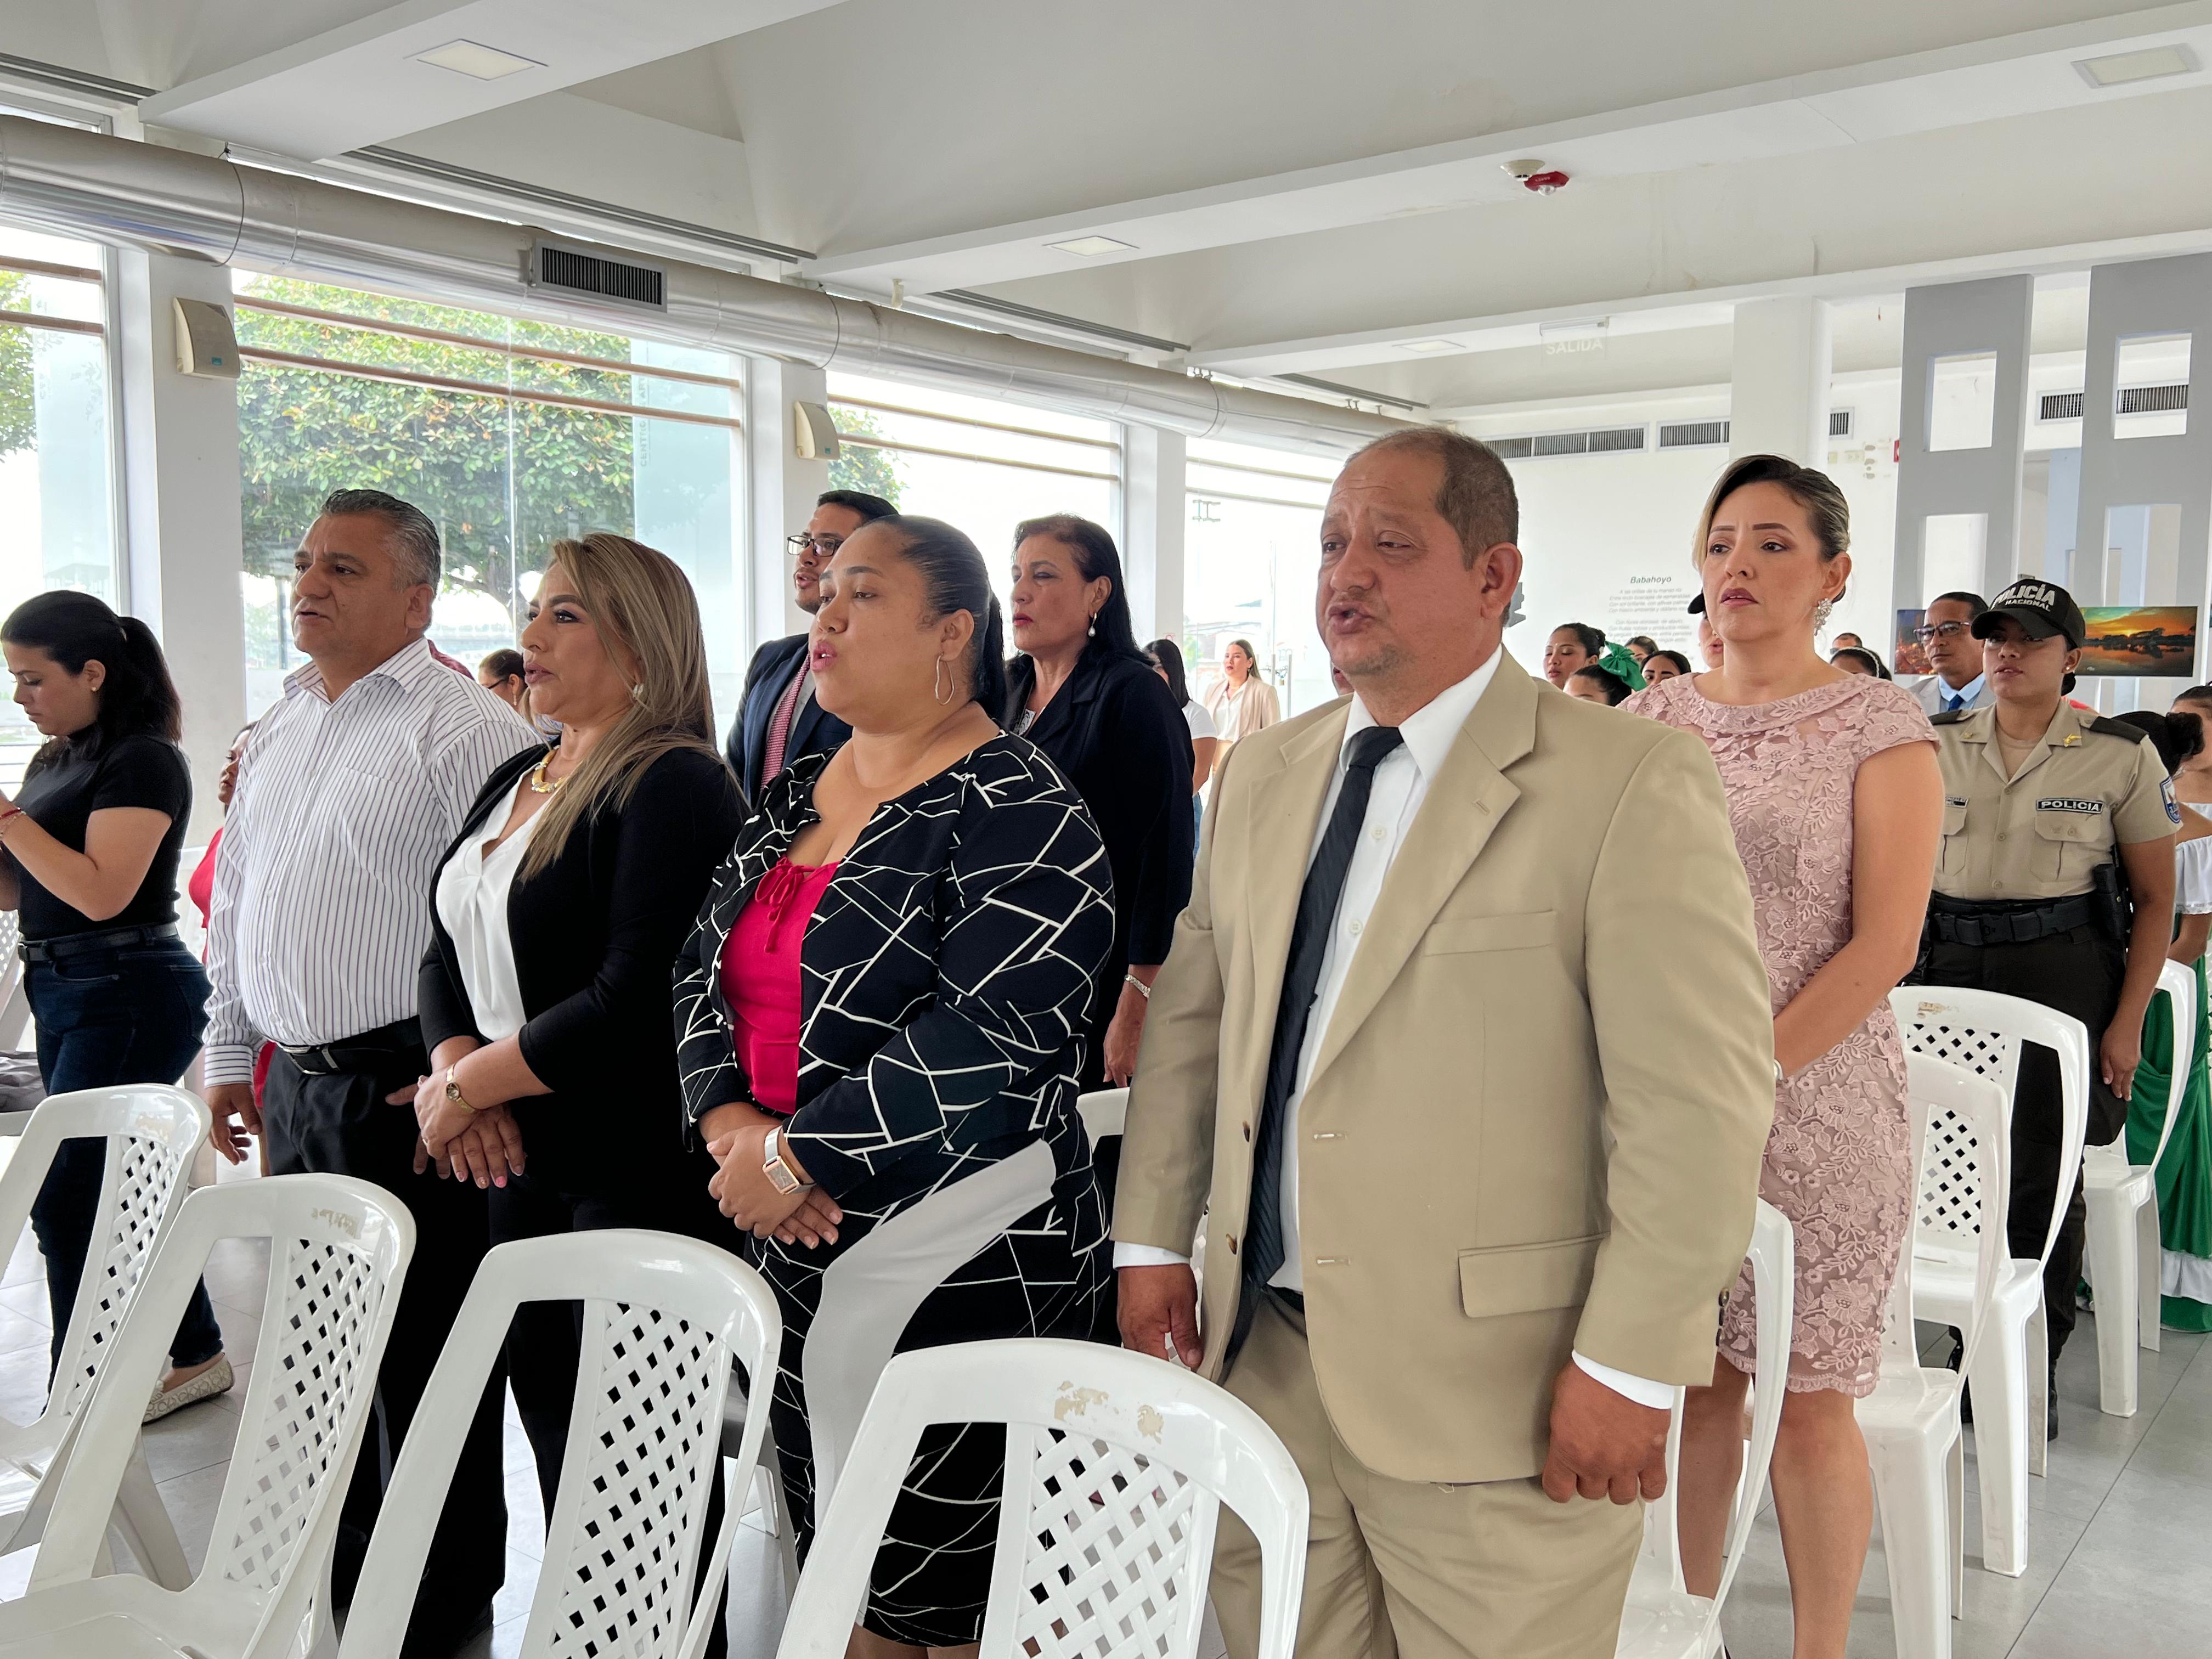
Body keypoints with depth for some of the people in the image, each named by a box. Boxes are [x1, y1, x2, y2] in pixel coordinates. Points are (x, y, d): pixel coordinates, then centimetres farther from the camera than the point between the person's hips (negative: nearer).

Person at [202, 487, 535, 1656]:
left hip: (402, 1087, -8)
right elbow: (234, 901, 22)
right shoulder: (278, 729, 15)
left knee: (421, 1359, 2)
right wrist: (229, 1054, 19)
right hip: (296, 1083, 8)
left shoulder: (464, 726, -12)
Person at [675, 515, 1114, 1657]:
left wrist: (795, 1154, -18)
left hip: (960, 1262, -7)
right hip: (793, 1244, 7)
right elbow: (706, 969, 10)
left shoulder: (1016, 814, -13)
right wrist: (730, 1119, -9)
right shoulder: (795, 797, 11)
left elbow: (991, 1041, -23)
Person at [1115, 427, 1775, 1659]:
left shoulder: (1634, 784, -12)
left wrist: (1630, 1367, -15)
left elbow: (1701, 1099, -15)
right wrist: (1153, 1237, 10)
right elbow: (1192, 1014, 14)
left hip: (1489, 1390, -5)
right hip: (1265, 1355, 6)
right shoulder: (1262, 776, 10)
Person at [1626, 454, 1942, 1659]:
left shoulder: (1879, 727, -3)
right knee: (1695, 1375, 11)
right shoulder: (1651, 719, 8)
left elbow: (1884, 942, -10)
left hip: (1814, 1100, -3)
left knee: (1807, 1402, 5)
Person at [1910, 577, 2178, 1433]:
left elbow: (2156, 898, 0)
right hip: (1950, 967, 3)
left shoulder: (2121, 754, -1)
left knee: (2041, 1179, 1)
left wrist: (2128, 1023, -6)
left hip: (2064, 974, -2)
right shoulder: (1937, 745, 6)